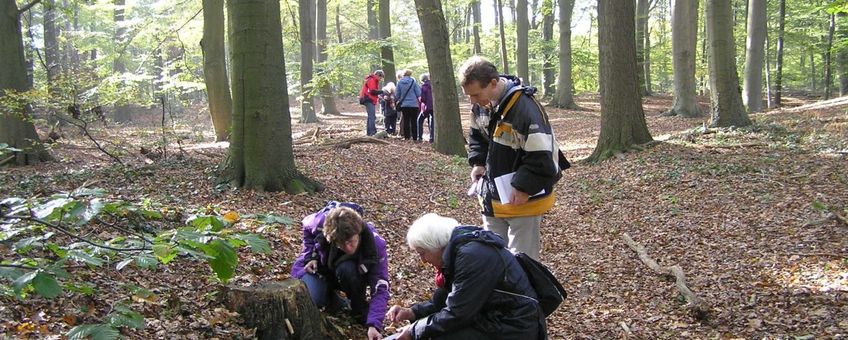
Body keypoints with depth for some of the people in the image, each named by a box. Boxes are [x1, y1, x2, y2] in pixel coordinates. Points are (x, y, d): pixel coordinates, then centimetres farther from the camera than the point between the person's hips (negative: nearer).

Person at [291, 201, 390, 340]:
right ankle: (331, 297, 7)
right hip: (319, 266, 1)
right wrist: (310, 256, -17)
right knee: (313, 298, -29)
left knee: (347, 269, -37)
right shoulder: (323, 221, -32)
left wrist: (374, 324, -47)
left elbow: (380, 288, -34)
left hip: (354, 273, -1)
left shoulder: (375, 244, -34)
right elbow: (307, 227, -5)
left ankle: (360, 310, -10)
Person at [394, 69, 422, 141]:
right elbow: (418, 94, -5)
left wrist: (399, 100, 23)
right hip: (413, 104, -2)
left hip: (404, 104, 2)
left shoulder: (399, 82, -1)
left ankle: (406, 137, 7)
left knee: (405, 121, 10)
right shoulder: (413, 81, -7)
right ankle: (414, 137, 2)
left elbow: (397, 94, 4)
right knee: (414, 121, 4)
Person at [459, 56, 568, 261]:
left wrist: (524, 188, -23)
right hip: (492, 197, 8)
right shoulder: (480, 105, -1)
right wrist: (477, 162, 4)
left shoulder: (524, 108, -27)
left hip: (523, 199, -8)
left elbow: (541, 156, -25)